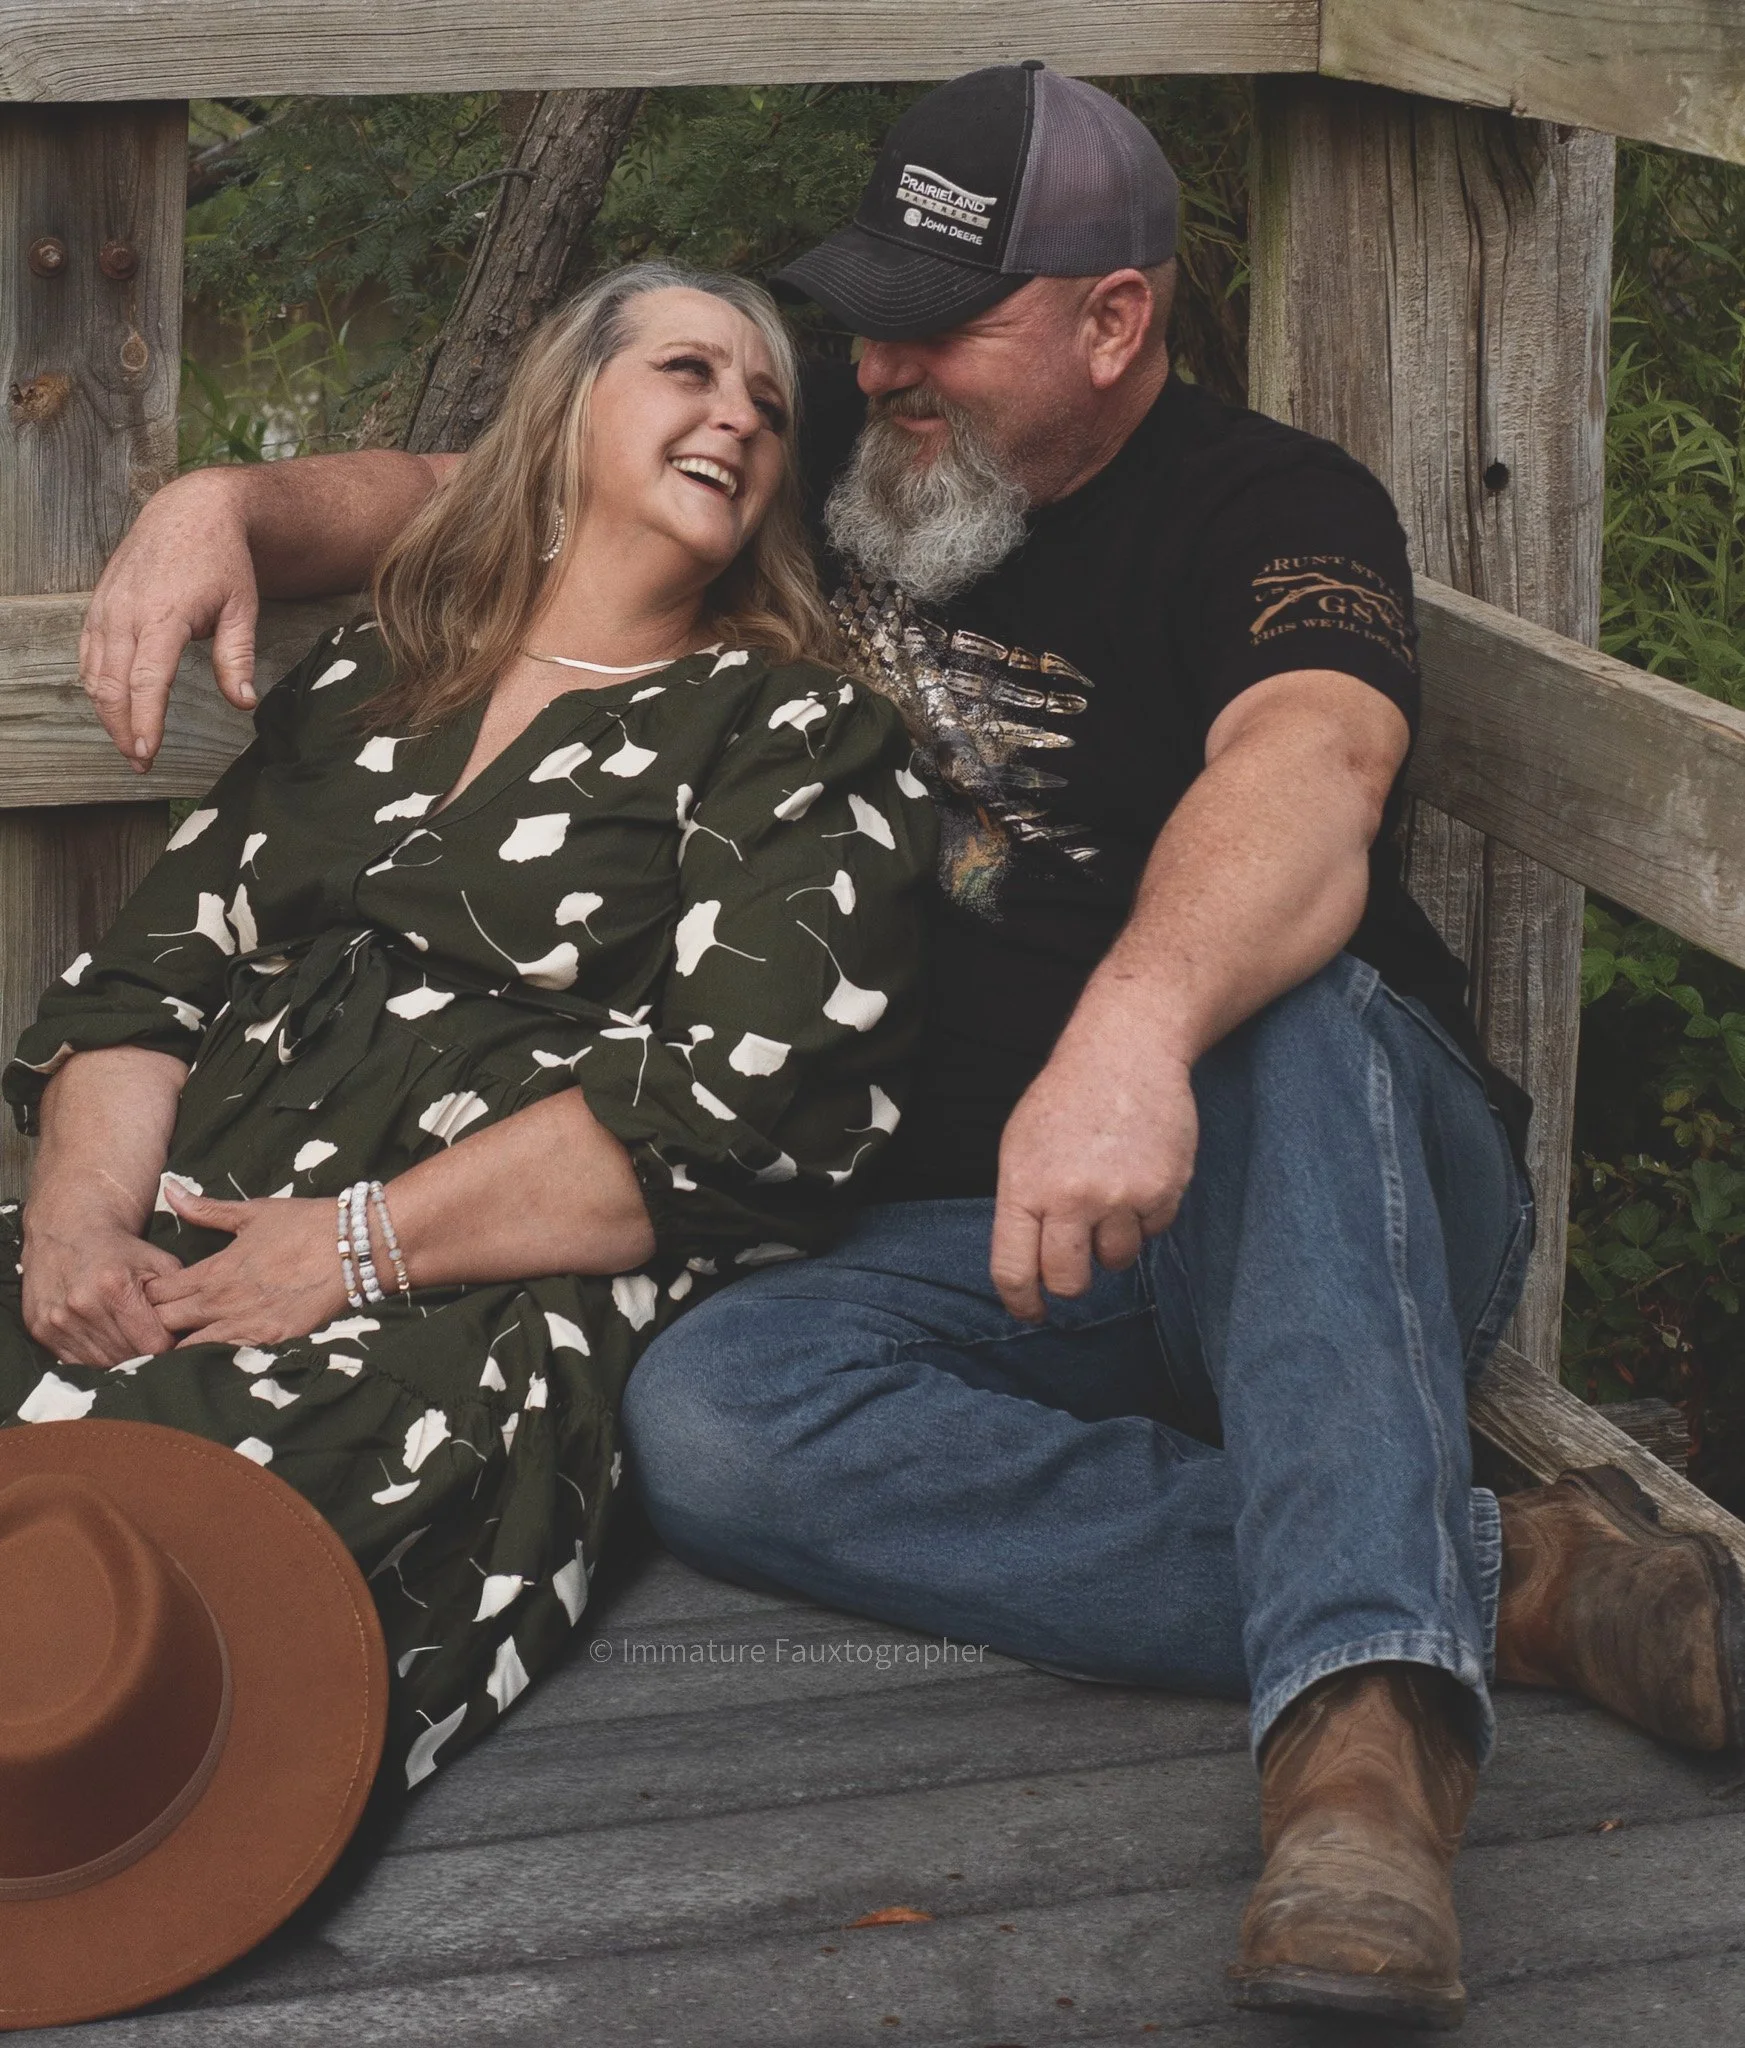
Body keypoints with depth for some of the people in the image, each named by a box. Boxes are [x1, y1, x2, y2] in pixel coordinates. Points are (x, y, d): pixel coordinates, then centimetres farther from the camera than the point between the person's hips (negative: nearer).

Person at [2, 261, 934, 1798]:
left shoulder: (805, 747, 10)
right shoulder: (362, 686, 26)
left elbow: (737, 1105, -5)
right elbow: (153, 966, 20)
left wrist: (359, 1243, -11)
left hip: (497, 1317, -5)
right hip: (170, 1269, 5)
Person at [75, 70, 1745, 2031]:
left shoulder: (1268, 510, -6)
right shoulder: (833, 467, 13)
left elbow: (1307, 777, -30)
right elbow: (455, 500, 21)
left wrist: (1136, 1024, -51)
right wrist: (232, 504, -2)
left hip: (1338, 1205, -4)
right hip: (987, 1250, 5)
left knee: (1291, 1005, -38)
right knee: (701, 1411, -28)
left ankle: (1365, 1716, -53)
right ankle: (1503, 1577, -32)